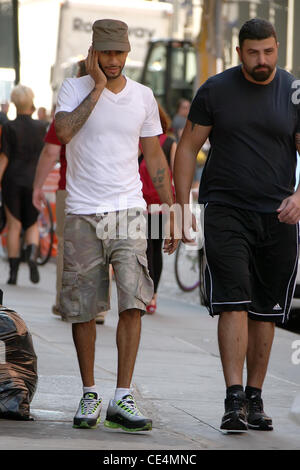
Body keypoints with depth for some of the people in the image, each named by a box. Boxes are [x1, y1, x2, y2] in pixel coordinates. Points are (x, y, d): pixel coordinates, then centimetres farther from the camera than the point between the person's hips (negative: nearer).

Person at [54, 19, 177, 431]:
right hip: (82, 212, -1)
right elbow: (64, 131, -20)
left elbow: (155, 157, 15)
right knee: (82, 307, 2)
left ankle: (123, 398, -11)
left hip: (128, 211, 1)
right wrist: (98, 87, -14)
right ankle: (89, 394, 16)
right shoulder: (75, 89, 0)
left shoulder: (143, 96, 8)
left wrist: (171, 216, 12)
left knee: (132, 301, -12)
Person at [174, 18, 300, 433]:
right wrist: (182, 208, 0)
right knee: (234, 304, -13)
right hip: (226, 212, -2)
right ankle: (234, 400, -16)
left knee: (266, 311, 7)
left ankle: (255, 399, 17)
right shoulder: (215, 91, 3)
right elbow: (187, 149, 7)